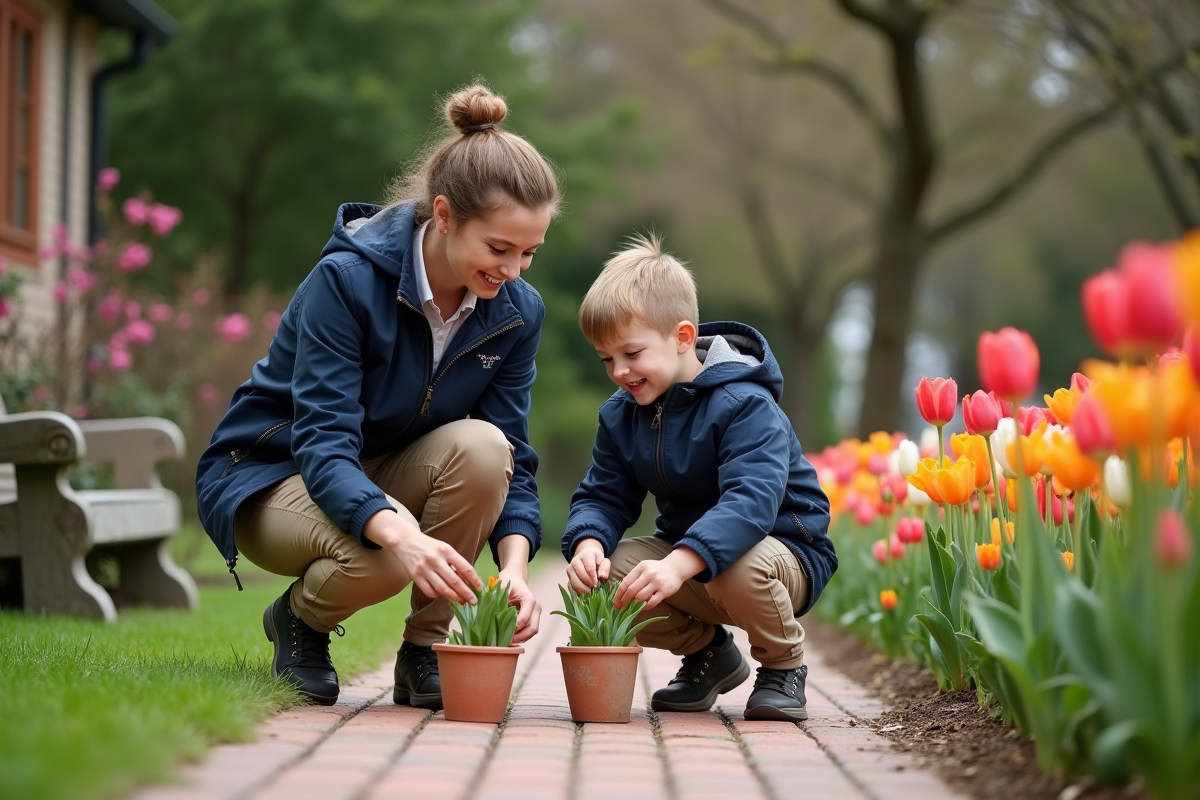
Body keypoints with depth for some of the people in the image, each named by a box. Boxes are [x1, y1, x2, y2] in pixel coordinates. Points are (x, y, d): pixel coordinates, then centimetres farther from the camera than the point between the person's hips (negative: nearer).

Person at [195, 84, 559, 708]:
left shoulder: (515, 312, -10)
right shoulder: (347, 280, -26)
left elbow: (513, 460, -9)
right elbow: (322, 442, -33)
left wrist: (514, 562, -30)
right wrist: (401, 535, -51)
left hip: (388, 476, 5)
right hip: (273, 472, -5)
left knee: (480, 447, -29)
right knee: (378, 558, -38)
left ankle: (423, 652, -12)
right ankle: (298, 617, 0)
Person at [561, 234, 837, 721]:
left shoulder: (745, 406, -24)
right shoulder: (621, 413, 0)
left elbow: (751, 501, -37)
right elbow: (603, 496, 0)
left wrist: (677, 565, -52)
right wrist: (588, 545, -26)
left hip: (784, 551, -6)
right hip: (684, 550, 7)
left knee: (738, 569, -41)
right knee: (602, 575, -20)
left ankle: (784, 664, -6)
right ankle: (706, 650, 8)